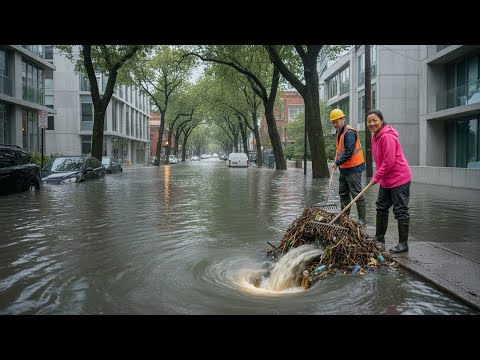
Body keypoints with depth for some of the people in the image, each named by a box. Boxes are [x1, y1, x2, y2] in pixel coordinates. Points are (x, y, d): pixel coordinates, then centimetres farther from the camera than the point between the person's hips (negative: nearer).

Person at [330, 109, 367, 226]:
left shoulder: (349, 132, -18)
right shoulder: (339, 132, 13)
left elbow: (349, 153, -24)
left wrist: (337, 163, -17)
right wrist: (337, 161, 9)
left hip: (353, 168, -10)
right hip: (344, 168, 10)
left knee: (357, 194, -5)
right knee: (343, 194, 15)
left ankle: (362, 220, 2)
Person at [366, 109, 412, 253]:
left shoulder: (387, 137, -21)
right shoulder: (375, 137, 10)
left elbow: (389, 162, -24)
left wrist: (376, 177, -16)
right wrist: (378, 177, 10)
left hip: (399, 179, -10)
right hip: (386, 180, 10)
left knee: (401, 211, -2)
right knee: (381, 208, 14)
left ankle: (403, 244, 8)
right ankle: (379, 240, 25)